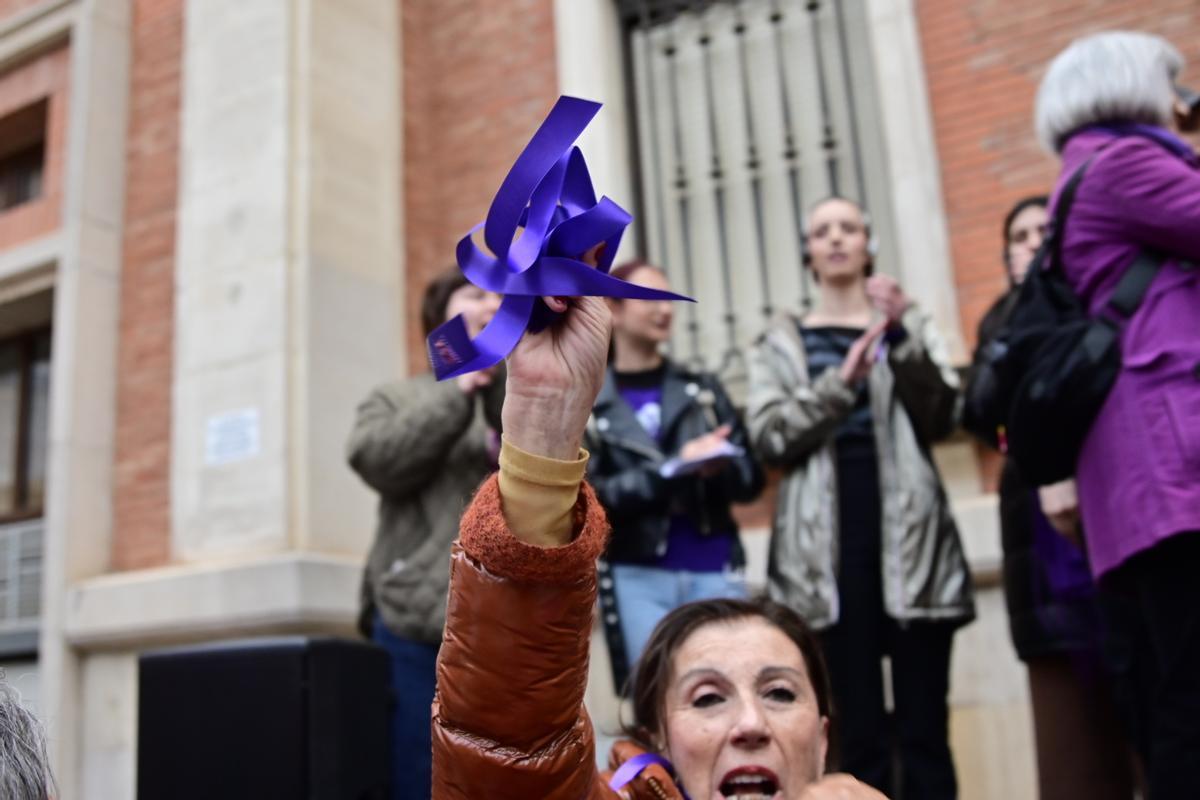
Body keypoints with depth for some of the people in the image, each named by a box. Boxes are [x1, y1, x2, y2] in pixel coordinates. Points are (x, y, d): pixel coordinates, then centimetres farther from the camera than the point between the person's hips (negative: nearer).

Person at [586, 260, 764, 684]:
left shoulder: (703, 388, 9)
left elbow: (750, 477, 5)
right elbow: (592, 496, -9)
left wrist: (719, 468, -17)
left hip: (715, 571, 2)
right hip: (638, 577, -2)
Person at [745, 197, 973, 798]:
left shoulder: (909, 324, 15)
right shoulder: (782, 342, 13)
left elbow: (941, 418, 0)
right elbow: (768, 436, -3)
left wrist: (901, 337, -11)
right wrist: (842, 379, -13)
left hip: (908, 534, 1)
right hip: (830, 543, 0)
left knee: (925, 725, 1)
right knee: (859, 730, 1)